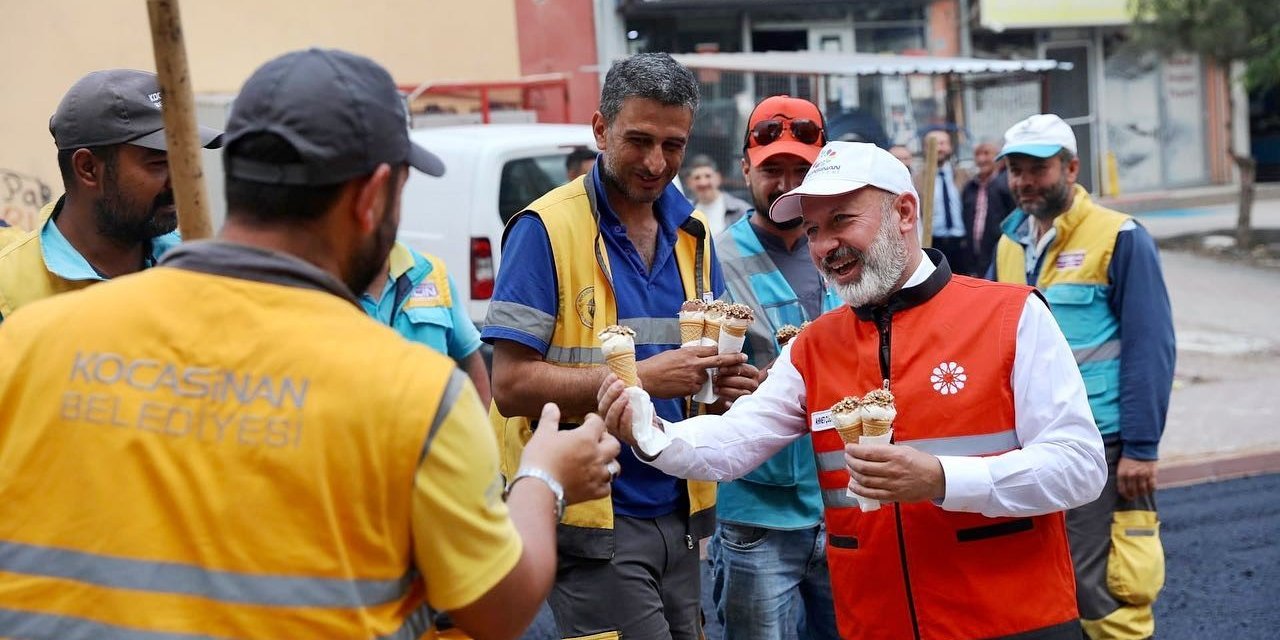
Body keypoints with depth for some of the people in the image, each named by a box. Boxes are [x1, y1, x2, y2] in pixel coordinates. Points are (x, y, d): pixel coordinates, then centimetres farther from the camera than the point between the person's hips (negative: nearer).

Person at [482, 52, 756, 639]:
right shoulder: (546, 229, -11)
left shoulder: (693, 233, 10)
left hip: (681, 512, 7)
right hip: (594, 520, -6)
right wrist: (642, 378, -22)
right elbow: (512, 384, -16)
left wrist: (726, 382, -3)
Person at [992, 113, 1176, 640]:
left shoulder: (1119, 239, -9)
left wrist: (1141, 449, -15)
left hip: (1099, 447, -6)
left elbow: (1150, 349, -11)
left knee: (1099, 588, -2)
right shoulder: (1009, 243, 8)